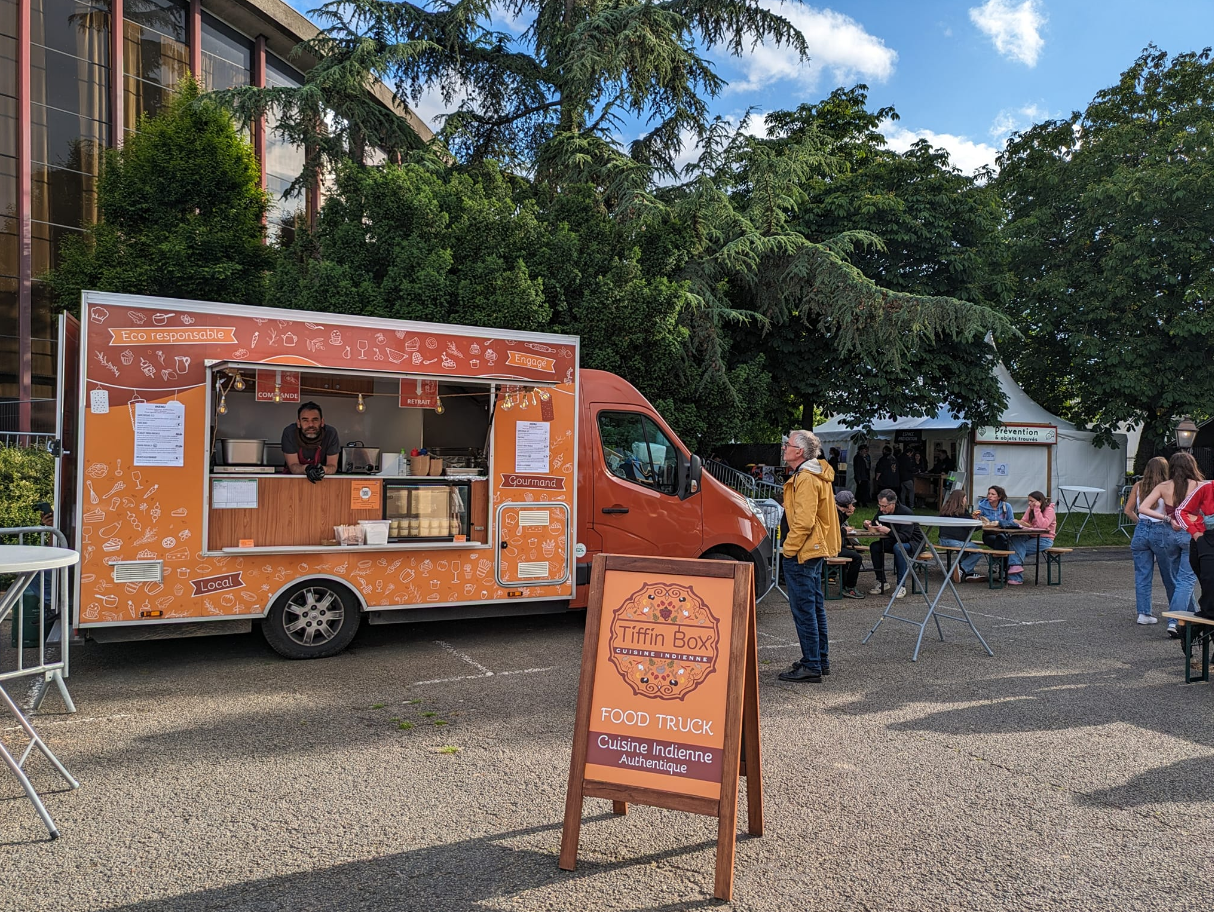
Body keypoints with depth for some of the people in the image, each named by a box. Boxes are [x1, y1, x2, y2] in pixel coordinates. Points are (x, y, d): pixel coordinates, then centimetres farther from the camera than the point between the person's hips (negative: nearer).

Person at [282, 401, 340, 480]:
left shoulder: (331, 433, -15)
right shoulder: (289, 433, -15)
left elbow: (332, 466, -12)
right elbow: (293, 466, -14)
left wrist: (323, 469, -34)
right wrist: (306, 468, -35)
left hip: (323, 479, 0)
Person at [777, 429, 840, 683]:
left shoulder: (806, 479, -18)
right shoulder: (816, 476, 16)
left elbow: (803, 521, -25)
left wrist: (789, 549, -17)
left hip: (801, 554, -11)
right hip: (815, 551, 11)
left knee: (803, 609, -6)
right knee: (815, 606, 16)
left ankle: (811, 667, -2)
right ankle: (820, 660, 26)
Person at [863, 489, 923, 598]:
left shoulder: (906, 513, -26)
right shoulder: (882, 511, -6)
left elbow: (905, 537, -35)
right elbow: (874, 527, 5)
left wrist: (888, 531, -47)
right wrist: (868, 525, -18)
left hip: (913, 542, -7)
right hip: (895, 541, 7)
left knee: (898, 547, -37)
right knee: (874, 547, -16)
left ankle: (901, 586, -30)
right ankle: (882, 583, -8)